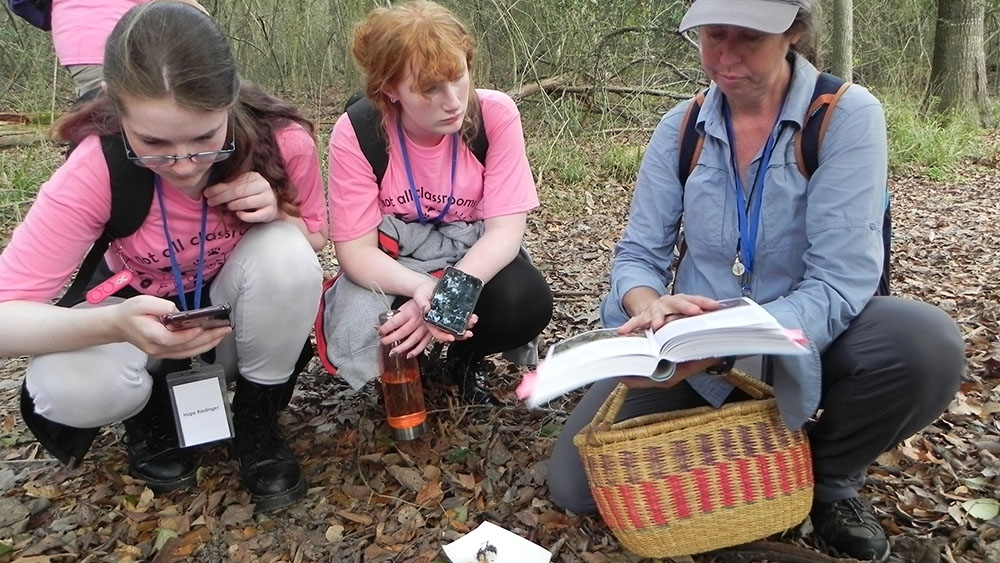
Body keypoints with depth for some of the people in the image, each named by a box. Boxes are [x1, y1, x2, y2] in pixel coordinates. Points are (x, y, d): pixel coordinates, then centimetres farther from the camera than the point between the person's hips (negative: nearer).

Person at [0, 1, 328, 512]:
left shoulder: (283, 141, -25)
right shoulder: (96, 169, -28)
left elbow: (314, 239, -5)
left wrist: (276, 213, -31)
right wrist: (116, 324, -51)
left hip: (236, 313, 1)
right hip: (139, 310, -1)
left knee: (285, 251, -31)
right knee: (71, 387, -32)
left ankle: (257, 419, -7)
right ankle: (154, 408, 7)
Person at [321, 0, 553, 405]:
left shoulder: (496, 114, -21)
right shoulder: (355, 134, -22)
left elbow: (505, 230, -22)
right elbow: (356, 249, -21)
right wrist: (422, 288, -42)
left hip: (472, 255, 1)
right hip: (393, 261, 0)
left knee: (527, 304, -31)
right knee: (357, 341, -29)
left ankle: (467, 355, 5)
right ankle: (403, 368, 10)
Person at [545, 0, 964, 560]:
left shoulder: (848, 115, -14)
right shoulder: (680, 128, -3)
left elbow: (838, 282, -22)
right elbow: (638, 255, -3)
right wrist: (650, 308, -28)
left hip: (804, 344, -1)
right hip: (693, 352, 2)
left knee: (926, 343, -34)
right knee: (576, 484, -12)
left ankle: (831, 476, -1)